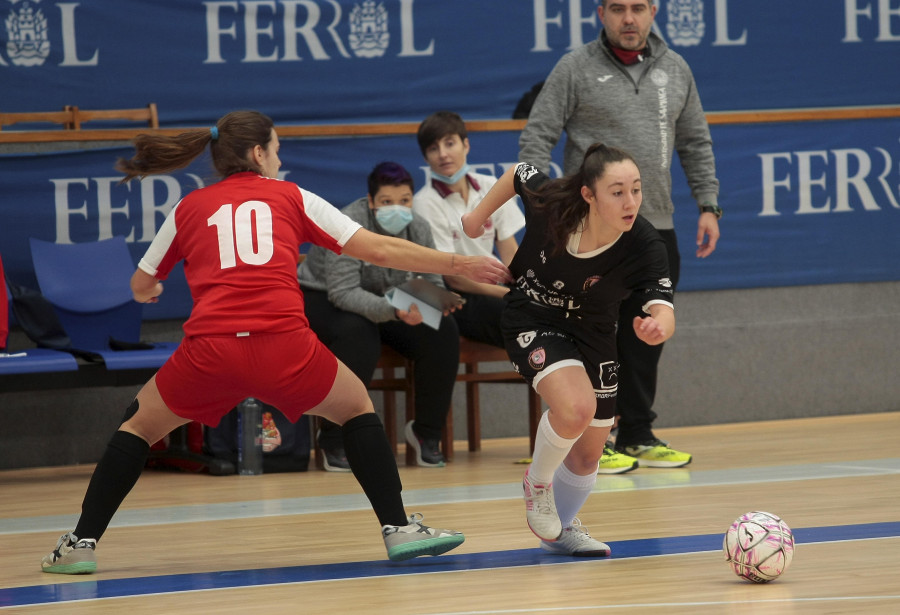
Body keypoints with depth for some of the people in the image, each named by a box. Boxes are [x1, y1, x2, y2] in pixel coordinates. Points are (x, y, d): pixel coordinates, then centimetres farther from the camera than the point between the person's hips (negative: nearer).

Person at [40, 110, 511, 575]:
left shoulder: (189, 208, 19)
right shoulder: (292, 198, 17)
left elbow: (141, 285, 28)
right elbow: (378, 250, 15)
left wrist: (147, 292, 53)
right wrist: (458, 265, 23)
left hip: (209, 349, 1)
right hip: (283, 344, -1)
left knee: (139, 423, 23)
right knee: (356, 408, 25)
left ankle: (81, 543, 15)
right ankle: (398, 528, 17)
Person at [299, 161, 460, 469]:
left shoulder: (418, 230, -6)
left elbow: (433, 284, -1)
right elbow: (343, 292, -34)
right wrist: (393, 310, -48)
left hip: (388, 303, 6)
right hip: (321, 301, -6)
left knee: (443, 331, -18)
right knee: (357, 336, -39)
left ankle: (427, 432, -3)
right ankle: (333, 439, -25)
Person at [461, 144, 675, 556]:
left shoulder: (644, 247, -31)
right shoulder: (551, 203, -29)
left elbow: (664, 312, -43)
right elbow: (518, 174, -7)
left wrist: (657, 327, -66)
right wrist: (478, 216, 7)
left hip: (592, 336, 3)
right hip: (532, 320, -3)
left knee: (587, 457, 12)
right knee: (575, 407, -30)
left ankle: (559, 531, 42)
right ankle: (537, 483, 1)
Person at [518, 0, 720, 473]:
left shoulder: (675, 70, 11)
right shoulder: (575, 70, -3)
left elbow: (696, 144, 18)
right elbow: (536, 138, -5)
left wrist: (708, 205, 10)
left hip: (656, 229, 5)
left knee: (644, 341, 10)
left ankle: (637, 437, 20)